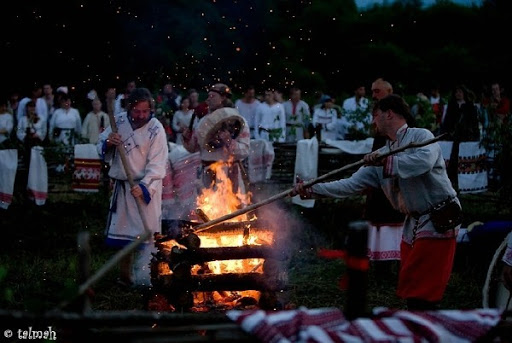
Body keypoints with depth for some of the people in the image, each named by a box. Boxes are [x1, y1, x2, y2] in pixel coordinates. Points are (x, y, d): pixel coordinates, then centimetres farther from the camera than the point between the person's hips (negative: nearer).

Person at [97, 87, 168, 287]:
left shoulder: (155, 129, -12)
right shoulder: (119, 121, 0)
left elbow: (157, 165, -16)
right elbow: (100, 147, 8)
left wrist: (144, 187, -30)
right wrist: (108, 143, -15)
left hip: (146, 188, -5)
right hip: (122, 186, 5)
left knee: (146, 233, -7)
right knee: (123, 233, 14)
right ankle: (125, 277, 28)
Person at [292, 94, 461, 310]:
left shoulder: (421, 136, -6)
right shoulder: (380, 156, 14)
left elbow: (424, 162, -28)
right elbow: (351, 184, 7)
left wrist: (387, 162, -25)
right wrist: (311, 190, -1)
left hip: (439, 222, -8)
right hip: (413, 224, 8)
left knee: (421, 295, -10)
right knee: (409, 291, 10)